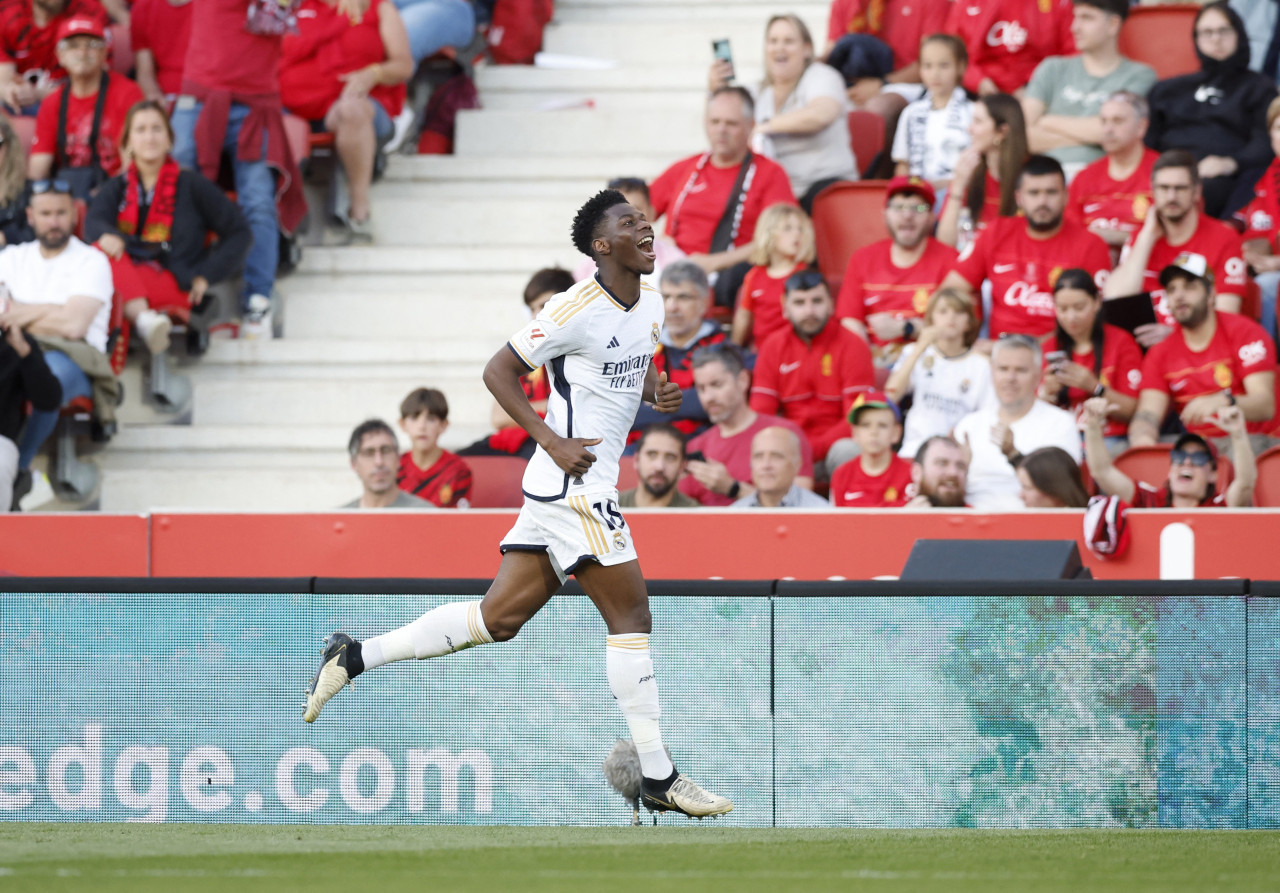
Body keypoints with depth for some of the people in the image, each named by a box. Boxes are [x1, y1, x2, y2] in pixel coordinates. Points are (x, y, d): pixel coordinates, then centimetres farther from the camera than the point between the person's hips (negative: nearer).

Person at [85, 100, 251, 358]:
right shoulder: (116, 188, 19)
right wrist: (106, 236, -28)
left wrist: (205, 276, -1)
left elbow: (240, 233, 11)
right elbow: (93, 221, -2)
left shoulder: (190, 185, 13)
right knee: (102, 250, -34)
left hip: (173, 285, -2)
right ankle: (143, 317, -56)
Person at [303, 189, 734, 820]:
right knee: (631, 617, -7)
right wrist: (554, 442, -19)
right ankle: (657, 778, -3)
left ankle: (354, 656, 14)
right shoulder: (578, 309, -15)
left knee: (499, 618, 9)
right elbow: (499, 371, -11)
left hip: (565, 486, 9)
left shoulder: (650, 306, 11)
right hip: (574, 484, -9)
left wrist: (658, 391, 6)